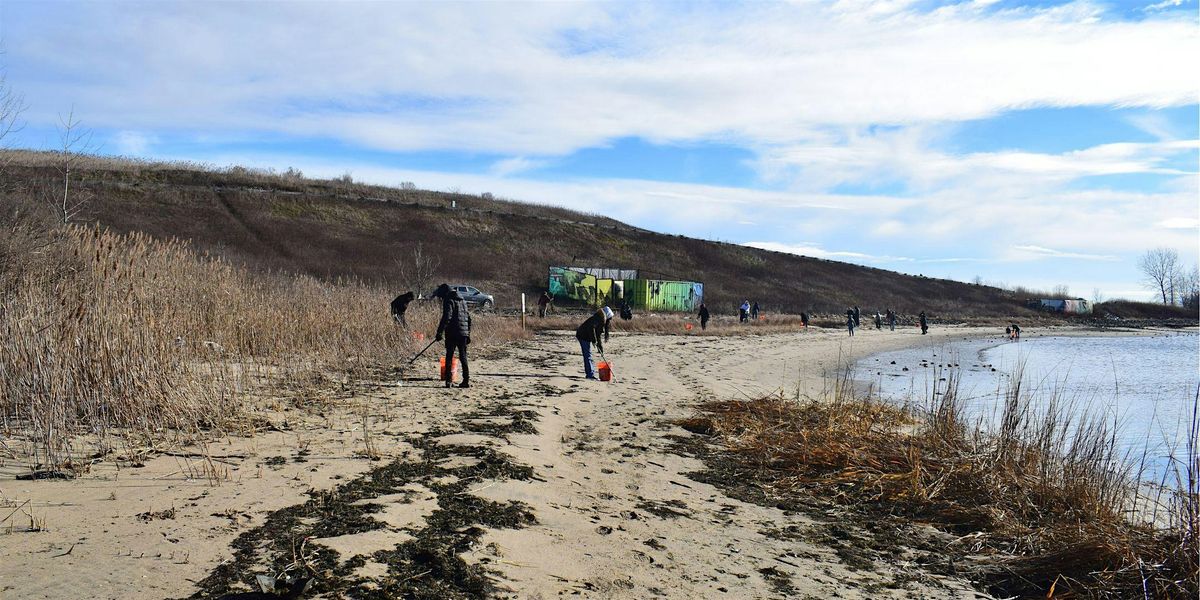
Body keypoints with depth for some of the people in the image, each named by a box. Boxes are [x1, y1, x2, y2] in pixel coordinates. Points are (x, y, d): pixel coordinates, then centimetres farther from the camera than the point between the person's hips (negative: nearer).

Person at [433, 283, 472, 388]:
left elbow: (446, 317, -17)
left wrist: (439, 332, -16)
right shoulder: (462, 301, 19)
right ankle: (466, 380, 6)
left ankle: (449, 380, -1)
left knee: (449, 356, 1)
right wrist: (468, 334, 24)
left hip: (452, 333, -6)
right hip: (464, 333, 6)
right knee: (463, 357, 9)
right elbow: (469, 318, 21)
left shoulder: (448, 300, -5)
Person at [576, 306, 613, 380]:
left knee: (587, 355, 14)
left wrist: (600, 347, 19)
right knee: (588, 355, -9)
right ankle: (590, 374, -9)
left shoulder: (601, 319, 15)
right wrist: (594, 340, -24)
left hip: (584, 336, 10)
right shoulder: (599, 318, -16)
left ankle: (589, 373, 21)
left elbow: (598, 335, 20)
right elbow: (591, 327, -31)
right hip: (584, 336, -10)